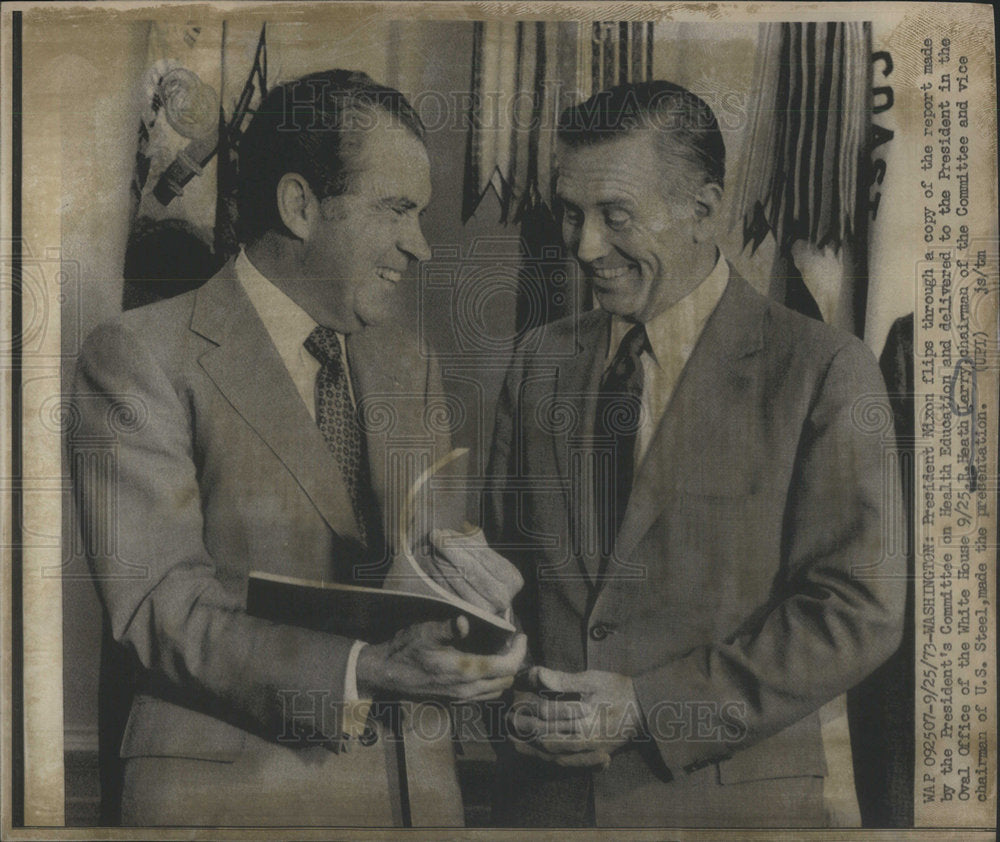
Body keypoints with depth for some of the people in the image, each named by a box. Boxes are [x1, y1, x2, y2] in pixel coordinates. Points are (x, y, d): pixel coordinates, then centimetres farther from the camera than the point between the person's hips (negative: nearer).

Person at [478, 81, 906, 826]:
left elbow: (860, 612, -13)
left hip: (731, 799, -3)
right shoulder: (541, 359, 3)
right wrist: (517, 700, -8)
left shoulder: (823, 371, -11)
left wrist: (648, 708, -16)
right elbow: (505, 561, 9)